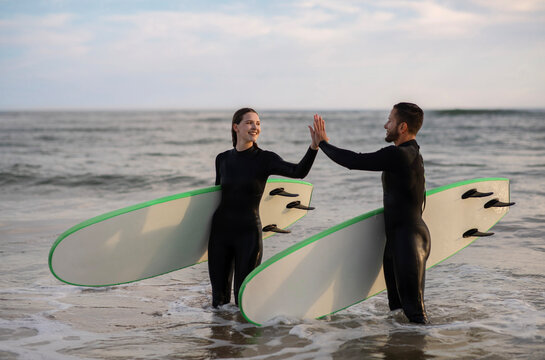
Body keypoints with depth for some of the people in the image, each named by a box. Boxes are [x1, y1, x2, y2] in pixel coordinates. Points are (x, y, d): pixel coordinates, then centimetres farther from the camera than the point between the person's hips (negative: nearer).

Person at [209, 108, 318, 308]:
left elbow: (299, 172, -23)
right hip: (221, 231, 3)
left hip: (248, 233, -3)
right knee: (219, 297, 10)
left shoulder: (265, 159, -6)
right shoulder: (222, 159, 5)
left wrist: (314, 146, -39)